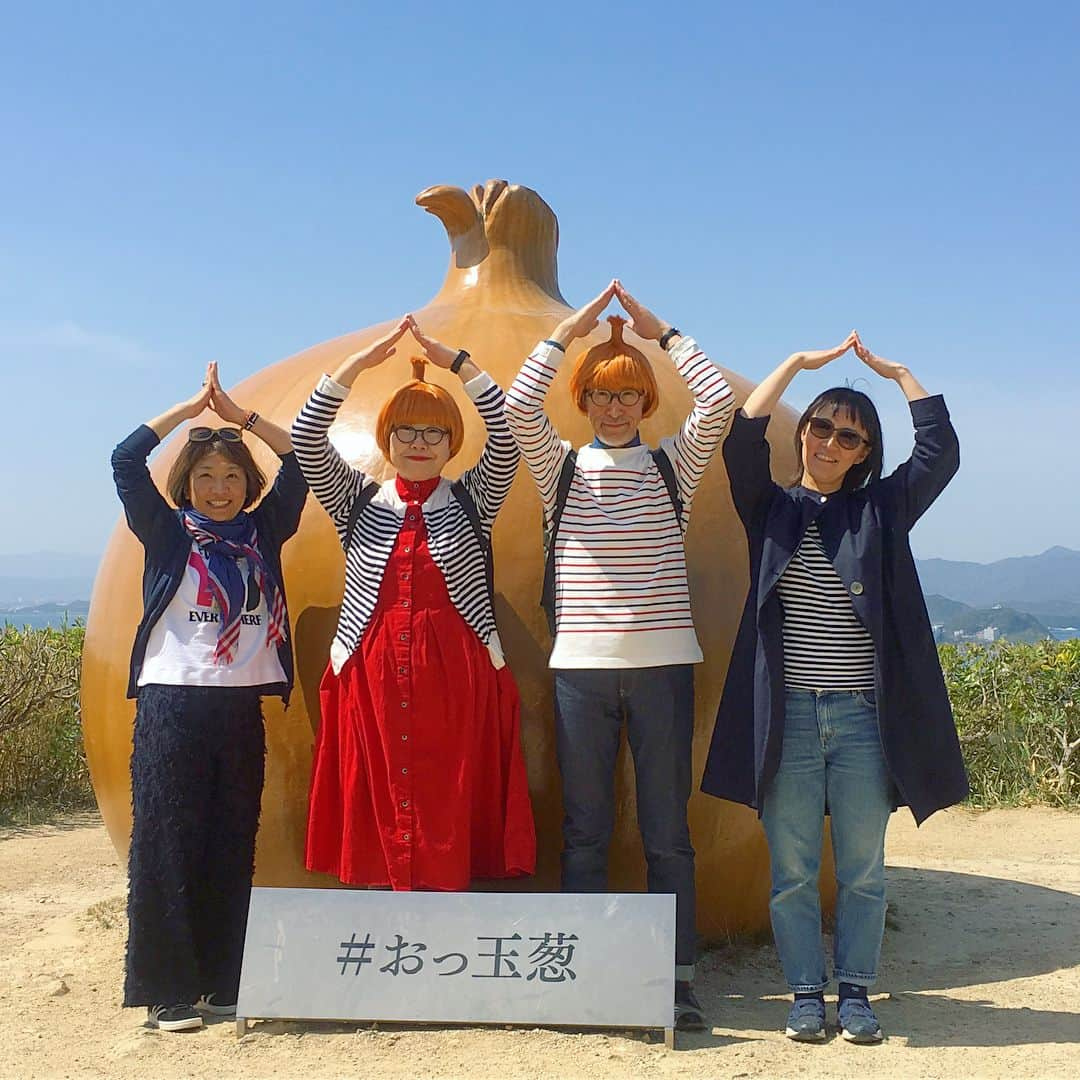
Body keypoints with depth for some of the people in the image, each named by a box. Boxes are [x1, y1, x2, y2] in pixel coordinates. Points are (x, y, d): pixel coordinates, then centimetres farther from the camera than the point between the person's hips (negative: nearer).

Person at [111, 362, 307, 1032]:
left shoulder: (263, 534, 11)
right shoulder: (169, 535, 5)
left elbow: (301, 463, 6)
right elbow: (125, 462, -5)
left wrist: (240, 414, 3)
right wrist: (193, 407, 0)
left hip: (242, 705, 3)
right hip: (171, 701, -3)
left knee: (232, 850, 6)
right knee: (166, 846, -3)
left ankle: (224, 984, 14)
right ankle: (166, 990, 4)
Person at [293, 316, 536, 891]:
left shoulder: (472, 501, 10)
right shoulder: (359, 501, 12)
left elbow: (505, 439, -5)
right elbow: (306, 441, 0)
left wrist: (457, 363, -10)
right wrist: (357, 363, -7)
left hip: (456, 679, -1)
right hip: (372, 677, 1)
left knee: (449, 816, -3)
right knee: (381, 813, 0)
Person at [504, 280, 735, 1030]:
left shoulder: (673, 465, 9)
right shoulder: (562, 468, 9)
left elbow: (720, 401, -5)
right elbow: (518, 408, -7)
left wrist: (662, 332, 2)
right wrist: (568, 332, -2)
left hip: (662, 660, 0)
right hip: (581, 663, 1)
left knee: (668, 830, 3)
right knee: (585, 831, 6)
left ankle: (679, 977, 10)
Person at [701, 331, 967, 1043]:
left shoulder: (882, 510, 10)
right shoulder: (772, 508, 8)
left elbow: (942, 452, -1)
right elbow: (742, 441, -7)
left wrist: (898, 374, 5)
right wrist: (799, 363, -3)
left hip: (863, 718, 1)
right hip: (787, 716, 0)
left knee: (864, 869, 6)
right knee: (793, 870, 5)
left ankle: (856, 994, 20)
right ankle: (807, 994, 18)